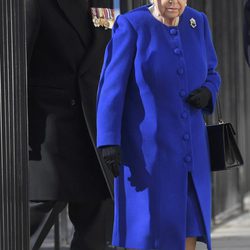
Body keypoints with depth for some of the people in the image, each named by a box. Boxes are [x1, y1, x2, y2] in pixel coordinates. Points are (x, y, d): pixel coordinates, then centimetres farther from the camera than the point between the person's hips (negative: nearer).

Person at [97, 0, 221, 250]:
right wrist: (108, 142, -21)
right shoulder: (132, 25, -11)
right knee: (148, 229, -5)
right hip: (146, 146, -5)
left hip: (188, 144, 5)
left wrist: (207, 94, -9)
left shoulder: (197, 23, 5)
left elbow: (209, 74, 16)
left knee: (188, 229, 3)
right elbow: (112, 85, -13)